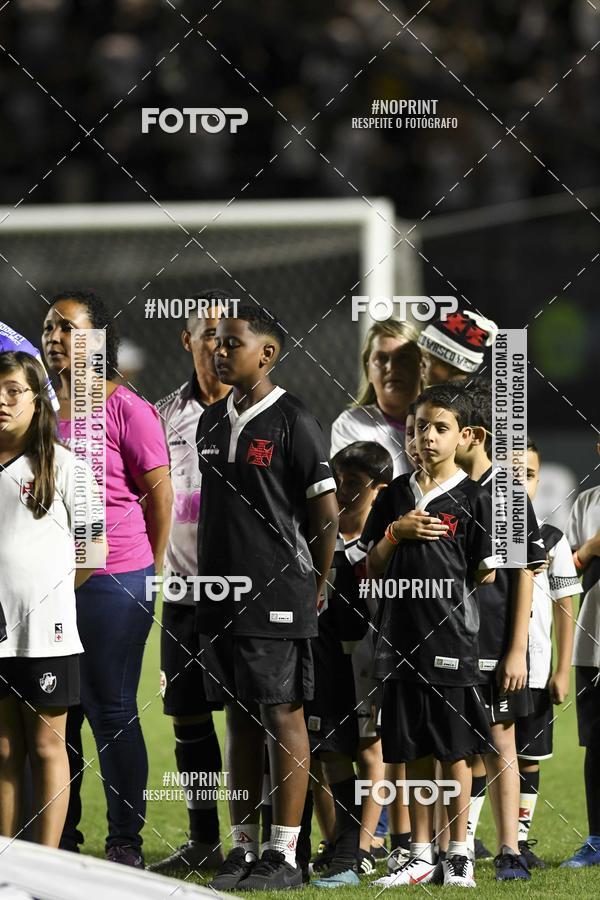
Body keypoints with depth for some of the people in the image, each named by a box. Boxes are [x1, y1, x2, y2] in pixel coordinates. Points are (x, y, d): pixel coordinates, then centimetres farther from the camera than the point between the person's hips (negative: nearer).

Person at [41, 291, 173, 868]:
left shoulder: (125, 409, -7)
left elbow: (160, 494, -3)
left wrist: (150, 571, 0)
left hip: (113, 579, -6)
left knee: (111, 709, 0)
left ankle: (125, 842, 7)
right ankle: (60, 838, 16)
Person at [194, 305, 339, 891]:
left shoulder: (292, 422, -9)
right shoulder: (211, 422, 13)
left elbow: (326, 511, -8)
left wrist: (314, 588, -3)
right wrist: (208, 578, 15)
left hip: (275, 599, -7)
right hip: (221, 595, 7)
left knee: (283, 717, -3)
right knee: (239, 719, 11)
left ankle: (284, 856, -2)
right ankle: (243, 848, 16)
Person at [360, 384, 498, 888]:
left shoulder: (473, 500, -1)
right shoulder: (394, 496, 10)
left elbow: (487, 573, -1)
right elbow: (372, 568, 10)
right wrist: (395, 533, -5)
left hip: (451, 639, -4)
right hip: (401, 638, 4)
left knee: (454, 752, 1)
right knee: (413, 754, 9)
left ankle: (459, 855, 7)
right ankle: (421, 856, 16)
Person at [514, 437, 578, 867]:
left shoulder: (551, 540, 3)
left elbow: (564, 606, 5)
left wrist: (563, 669, 0)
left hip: (534, 666, 1)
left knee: (530, 757, 6)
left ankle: (519, 840, 14)